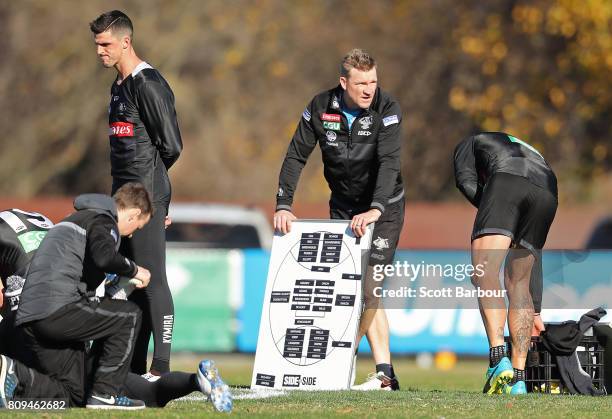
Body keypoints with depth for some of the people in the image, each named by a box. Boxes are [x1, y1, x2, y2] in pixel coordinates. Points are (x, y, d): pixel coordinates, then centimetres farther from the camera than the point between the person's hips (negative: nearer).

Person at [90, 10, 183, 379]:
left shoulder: (148, 84, -13)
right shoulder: (120, 86, 17)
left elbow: (171, 146, -14)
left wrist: (150, 180, 1)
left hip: (147, 197, -10)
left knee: (152, 280, -10)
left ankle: (162, 367, -9)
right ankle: (134, 367, 16)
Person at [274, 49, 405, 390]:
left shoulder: (386, 109, -20)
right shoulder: (321, 108, -9)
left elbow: (389, 162, -31)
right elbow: (296, 157, -6)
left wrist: (375, 209, -45)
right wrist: (284, 206, -17)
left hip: (384, 207, -3)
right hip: (343, 207, 4)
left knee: (366, 287, -14)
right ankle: (385, 373, -1)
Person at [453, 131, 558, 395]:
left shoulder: (469, 144, 38)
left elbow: (465, 179, 12)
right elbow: (535, 255, 42)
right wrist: (535, 312, 41)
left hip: (507, 178, -5)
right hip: (548, 192, 5)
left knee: (484, 275, -10)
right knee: (518, 283, 13)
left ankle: (498, 356, -30)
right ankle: (518, 380, 6)